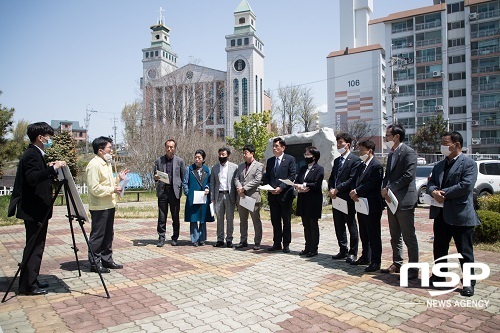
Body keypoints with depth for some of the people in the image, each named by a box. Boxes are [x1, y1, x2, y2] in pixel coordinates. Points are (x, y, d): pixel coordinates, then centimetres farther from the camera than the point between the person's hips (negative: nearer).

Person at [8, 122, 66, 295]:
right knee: (34, 247, -3)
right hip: (34, 210, -10)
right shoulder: (32, 155, -16)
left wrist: (49, 168, 9)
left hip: (37, 209, 10)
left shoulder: (35, 154, 15)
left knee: (35, 246, 15)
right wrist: (53, 169, -32)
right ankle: (27, 285, 6)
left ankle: (31, 281, 25)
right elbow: (32, 179, -29)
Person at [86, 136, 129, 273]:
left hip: (109, 205, 10)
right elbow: (94, 188, -22)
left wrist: (119, 178, 8)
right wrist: (112, 189, -18)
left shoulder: (107, 163, 15)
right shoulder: (94, 165, -16)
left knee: (108, 235, 16)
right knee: (97, 236, 1)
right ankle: (94, 263, 12)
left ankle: (107, 260, 28)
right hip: (99, 207, -10)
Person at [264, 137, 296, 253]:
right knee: (275, 221, 10)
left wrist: (281, 187, -16)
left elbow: (292, 176, -9)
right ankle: (277, 243, 20)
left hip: (285, 194, -5)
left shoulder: (290, 159, -2)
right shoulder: (270, 161, 14)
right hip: (272, 195, 5)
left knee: (286, 221, 3)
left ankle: (286, 244, 13)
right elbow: (267, 177, 15)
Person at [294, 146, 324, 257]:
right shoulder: (303, 169, 16)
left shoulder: (319, 169, -6)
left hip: (313, 201, -6)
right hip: (303, 201, 7)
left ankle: (314, 249, 10)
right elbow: (296, 182, 10)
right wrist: (299, 189, -10)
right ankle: (307, 247, 20)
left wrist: (304, 186, -15)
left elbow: (317, 185, -16)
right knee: (306, 225, 11)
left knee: (313, 225, 2)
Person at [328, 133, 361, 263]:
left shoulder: (355, 160, -8)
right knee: (339, 226, 13)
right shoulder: (337, 160, 18)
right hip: (336, 198, 8)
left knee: (351, 226, 3)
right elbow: (331, 178, 16)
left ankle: (353, 253, 14)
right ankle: (343, 250, 25)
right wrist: (331, 189, -3)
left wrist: (337, 189, -17)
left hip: (348, 198, -8)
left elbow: (352, 179, -16)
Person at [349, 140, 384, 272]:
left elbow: (371, 184, -21)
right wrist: (353, 192, -8)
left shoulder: (376, 166, -13)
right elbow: (355, 181, 11)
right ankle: (365, 257, 30)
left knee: (374, 235, 0)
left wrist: (357, 192, -16)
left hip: (372, 206, -9)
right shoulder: (361, 166, 15)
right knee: (364, 234, 18)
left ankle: (376, 262, 9)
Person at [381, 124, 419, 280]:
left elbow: (408, 175, -20)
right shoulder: (391, 154, 16)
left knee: (409, 237, -1)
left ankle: (413, 269, 9)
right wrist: (384, 189, -1)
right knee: (395, 236, 17)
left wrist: (390, 188, -16)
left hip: (404, 201, -9)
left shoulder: (408, 152, -11)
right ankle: (397, 264, 29)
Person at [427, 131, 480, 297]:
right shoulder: (439, 165, 14)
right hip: (441, 214, 7)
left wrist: (443, 193, -16)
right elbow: (431, 183, 9)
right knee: (439, 248, 16)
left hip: (460, 215, -7)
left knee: (465, 251, 4)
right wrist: (434, 192, -13)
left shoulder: (469, 163, -8)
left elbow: (466, 185, -19)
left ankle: (469, 283, 18)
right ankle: (439, 277, 30)